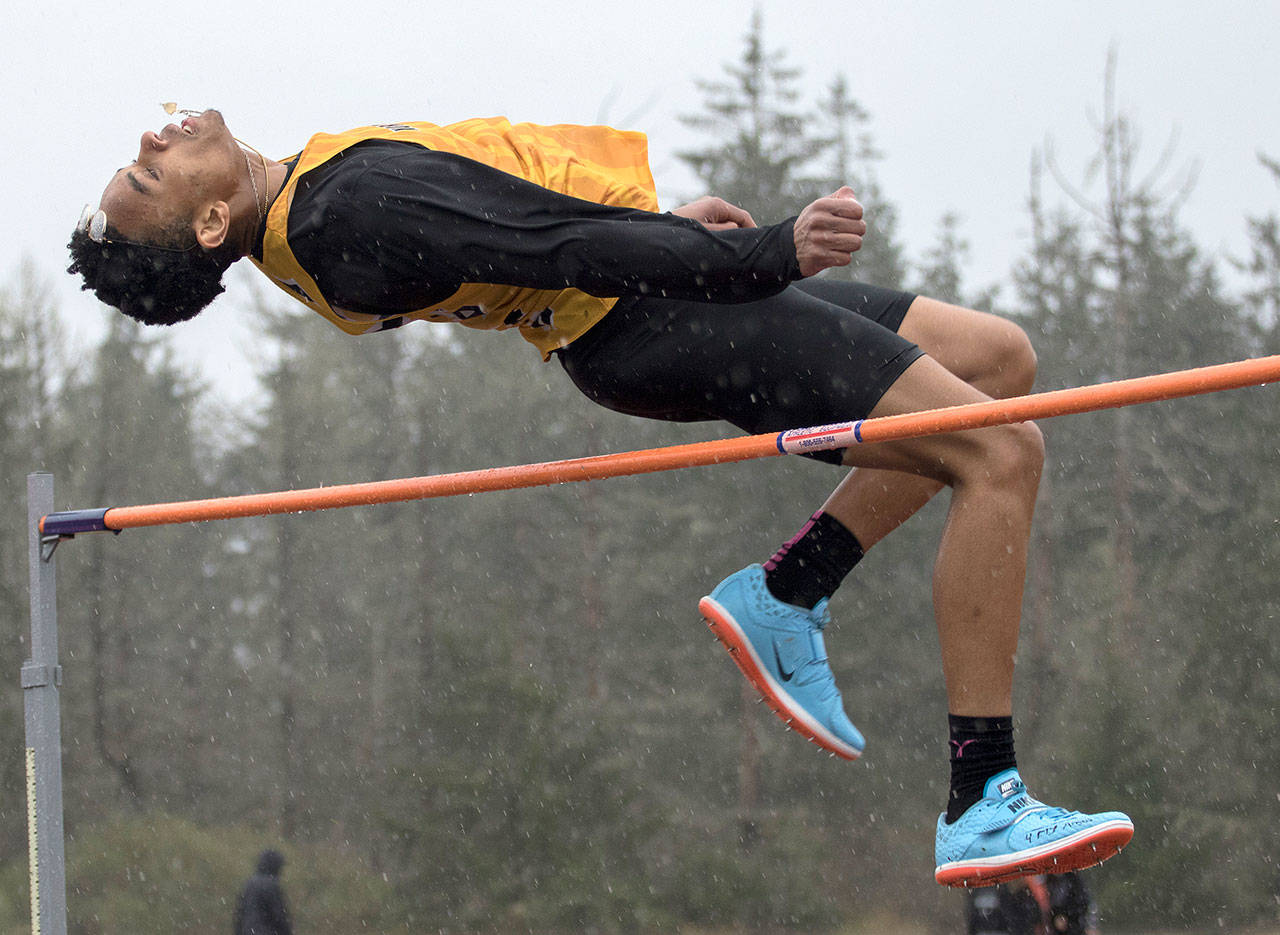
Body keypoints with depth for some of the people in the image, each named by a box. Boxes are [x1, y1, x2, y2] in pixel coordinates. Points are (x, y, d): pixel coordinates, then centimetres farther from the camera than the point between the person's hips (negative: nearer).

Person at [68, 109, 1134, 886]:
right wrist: (762, 255, -22)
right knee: (1001, 453, -14)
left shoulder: (316, 192, 9)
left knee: (999, 356, 14)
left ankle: (784, 594, 12)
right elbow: (561, 247, -24)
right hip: (656, 317, -9)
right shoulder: (346, 220, -22)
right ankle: (982, 808, -15)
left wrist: (666, 218, 16)